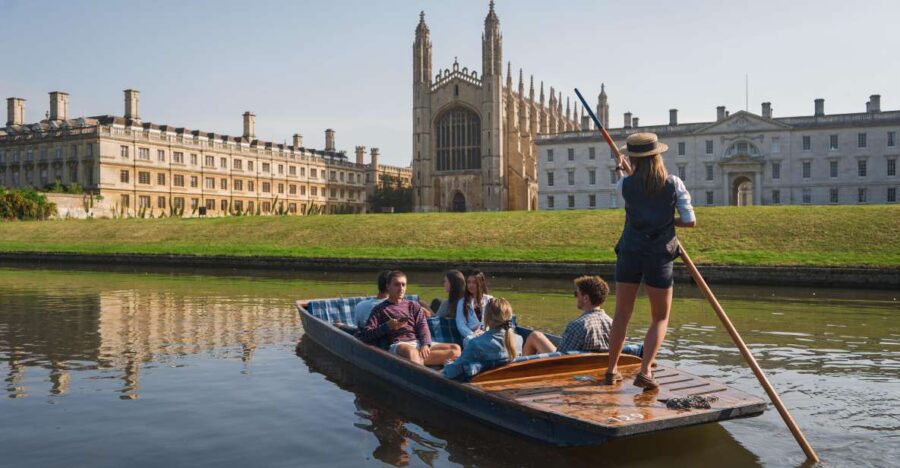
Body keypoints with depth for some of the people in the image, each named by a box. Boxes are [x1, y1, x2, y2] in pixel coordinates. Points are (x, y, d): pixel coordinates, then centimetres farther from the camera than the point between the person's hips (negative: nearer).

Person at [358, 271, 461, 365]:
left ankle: (417, 359, -32)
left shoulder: (414, 306, 24)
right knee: (411, 352, -40)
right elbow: (365, 334, 4)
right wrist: (387, 327, -10)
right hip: (397, 345, -5)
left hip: (419, 343, 5)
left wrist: (425, 344, -12)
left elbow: (423, 327, 8)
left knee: (455, 349, -19)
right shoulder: (380, 309, 15)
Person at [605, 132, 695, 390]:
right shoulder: (673, 184, -6)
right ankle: (645, 371, -1)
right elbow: (690, 221, -5)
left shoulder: (626, 184, -3)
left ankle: (612, 370, 20)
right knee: (660, 319, 12)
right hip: (660, 256, -1)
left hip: (629, 253, 2)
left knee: (621, 315, 13)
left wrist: (621, 171, 43)